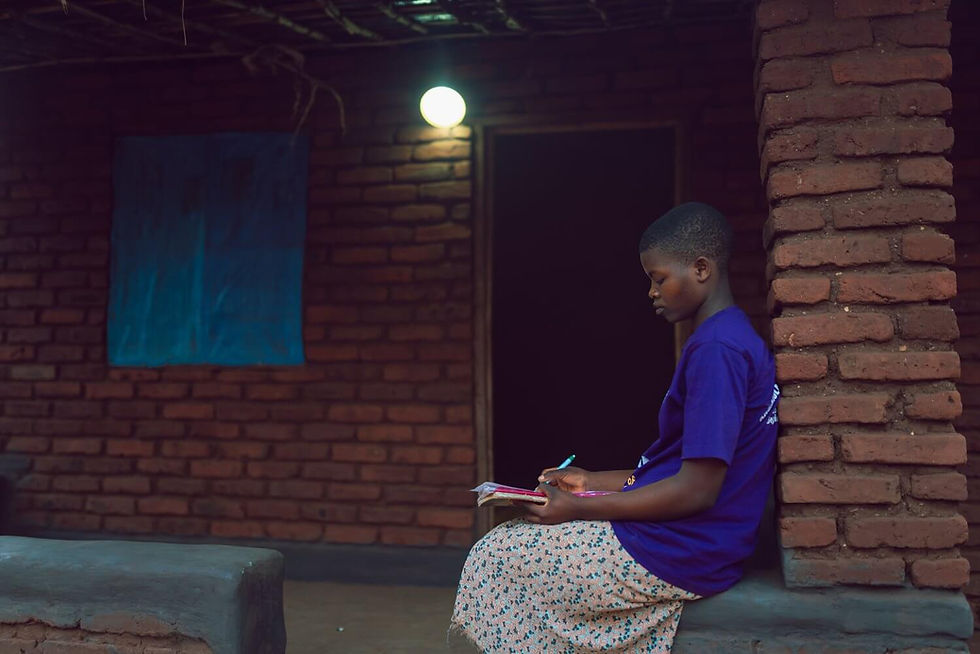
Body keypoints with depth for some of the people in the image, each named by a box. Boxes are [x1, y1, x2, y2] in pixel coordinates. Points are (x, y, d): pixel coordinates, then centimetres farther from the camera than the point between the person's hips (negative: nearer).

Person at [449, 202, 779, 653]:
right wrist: (593, 482, 12)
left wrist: (579, 508, -16)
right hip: (693, 538, 10)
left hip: (679, 552, -10)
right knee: (516, 537, 19)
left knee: (492, 558, -1)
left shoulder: (717, 350, -20)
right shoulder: (734, 339, 12)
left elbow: (697, 490, -24)